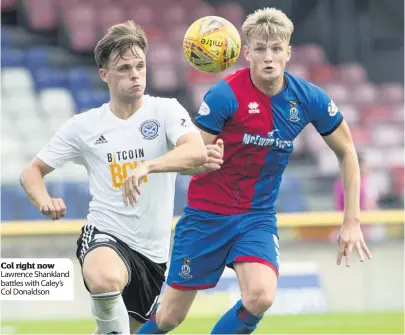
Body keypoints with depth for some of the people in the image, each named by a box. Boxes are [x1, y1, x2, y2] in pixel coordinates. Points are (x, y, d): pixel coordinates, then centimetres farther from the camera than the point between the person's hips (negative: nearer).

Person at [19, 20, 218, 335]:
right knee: (106, 280, -39)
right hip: (105, 236, -2)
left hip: (153, 249, 2)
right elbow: (32, 172, 9)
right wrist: (45, 202, -15)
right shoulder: (84, 126, 0)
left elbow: (198, 153, -24)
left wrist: (146, 166, -41)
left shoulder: (165, 111, -5)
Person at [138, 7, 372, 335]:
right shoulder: (226, 94, -18)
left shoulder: (308, 99, -7)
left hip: (258, 217, 2)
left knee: (260, 298, -25)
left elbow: (347, 152, 6)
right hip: (207, 213, -2)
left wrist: (352, 222, 2)